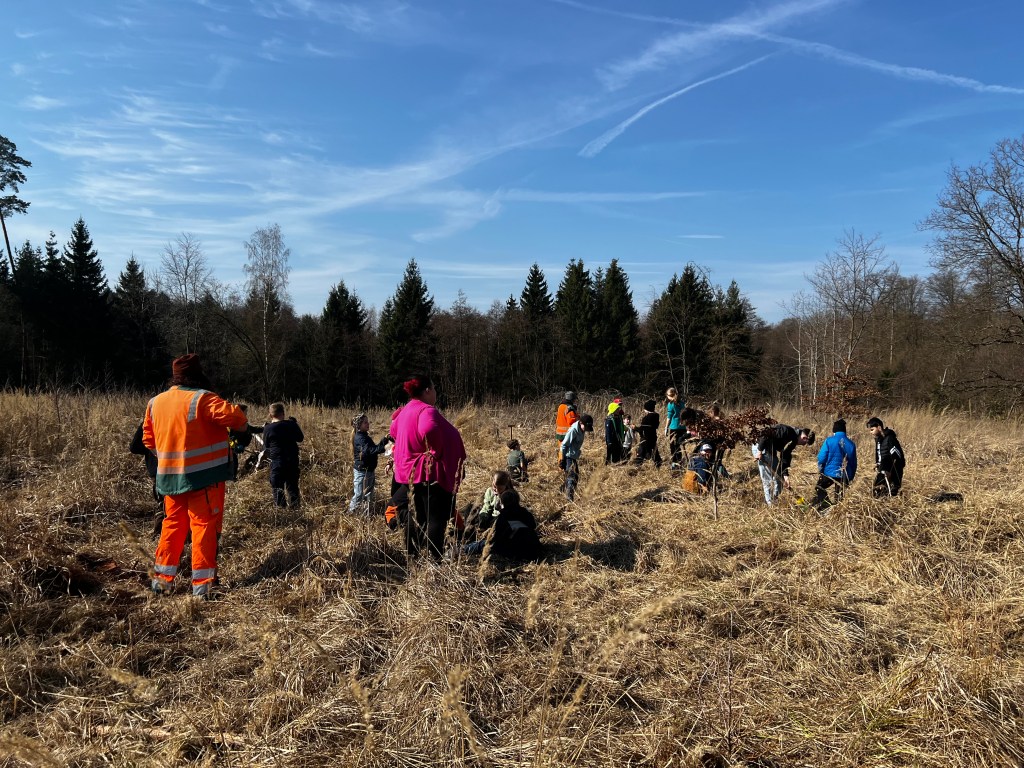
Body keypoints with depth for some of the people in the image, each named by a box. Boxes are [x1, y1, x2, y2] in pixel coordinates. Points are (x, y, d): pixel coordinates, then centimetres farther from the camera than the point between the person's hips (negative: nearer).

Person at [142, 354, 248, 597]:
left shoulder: (156, 402, 8)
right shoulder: (201, 399, -14)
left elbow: (148, 439, 15)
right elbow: (232, 415, -24)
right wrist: (241, 424, -3)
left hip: (170, 476, 6)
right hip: (203, 475, -6)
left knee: (173, 524, 18)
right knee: (204, 525, 1)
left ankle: (162, 578, 22)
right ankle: (202, 584, 3)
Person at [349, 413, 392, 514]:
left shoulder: (365, 436, 12)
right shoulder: (359, 438, -18)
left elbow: (374, 448, 16)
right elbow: (369, 450, -32)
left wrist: (385, 439, 5)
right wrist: (383, 448, -41)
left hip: (369, 470, 10)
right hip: (362, 471, -9)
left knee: (369, 494, 16)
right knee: (359, 495, -2)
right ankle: (351, 512, 10)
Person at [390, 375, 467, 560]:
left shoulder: (406, 411, 11)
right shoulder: (426, 410, -19)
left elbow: (394, 430, 29)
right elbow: (428, 430, -40)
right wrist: (437, 452, -24)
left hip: (411, 471, 10)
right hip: (431, 473, -10)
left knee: (417, 514, 18)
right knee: (437, 517, -6)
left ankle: (412, 553, 26)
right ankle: (435, 558, -8)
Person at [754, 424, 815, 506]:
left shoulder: (792, 441, 7)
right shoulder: (786, 431, -21)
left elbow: (786, 458, 7)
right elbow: (766, 434, -28)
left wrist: (785, 475, -1)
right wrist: (759, 450, -26)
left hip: (771, 452, 10)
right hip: (761, 449, -10)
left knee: (779, 477, 12)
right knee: (768, 479, -7)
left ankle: (775, 501, 21)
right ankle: (770, 503, 2)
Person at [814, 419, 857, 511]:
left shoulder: (829, 441, -11)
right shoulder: (851, 444, 2)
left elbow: (821, 458, -11)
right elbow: (854, 463, 7)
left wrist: (820, 471, 7)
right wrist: (851, 477, 18)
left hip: (830, 473, -3)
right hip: (844, 476, 3)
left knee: (819, 490, 18)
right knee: (839, 498, 16)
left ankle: (824, 509, 1)